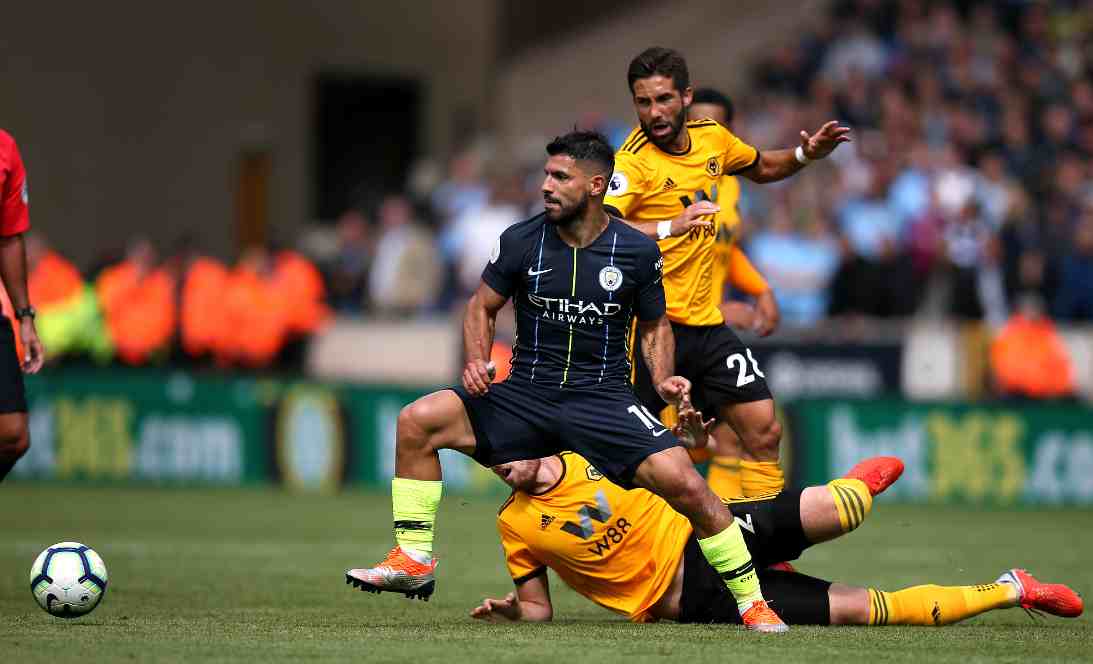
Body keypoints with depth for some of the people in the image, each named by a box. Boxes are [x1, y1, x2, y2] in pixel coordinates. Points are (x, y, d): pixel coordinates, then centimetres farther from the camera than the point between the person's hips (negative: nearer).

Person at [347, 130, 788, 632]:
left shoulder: (637, 251, -2)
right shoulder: (520, 241, -2)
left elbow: (654, 326, 12)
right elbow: (482, 307, 11)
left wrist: (662, 380, -6)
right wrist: (477, 361, -8)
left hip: (604, 399, -2)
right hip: (527, 394, 2)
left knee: (684, 483, -24)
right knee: (418, 421, -20)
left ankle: (752, 602, -6)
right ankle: (413, 562, -7)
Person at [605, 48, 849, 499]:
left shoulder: (713, 137, 6)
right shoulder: (634, 161, -15)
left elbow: (761, 168, 28)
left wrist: (804, 155, 10)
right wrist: (670, 227, -41)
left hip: (706, 323, 7)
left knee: (764, 433, 4)